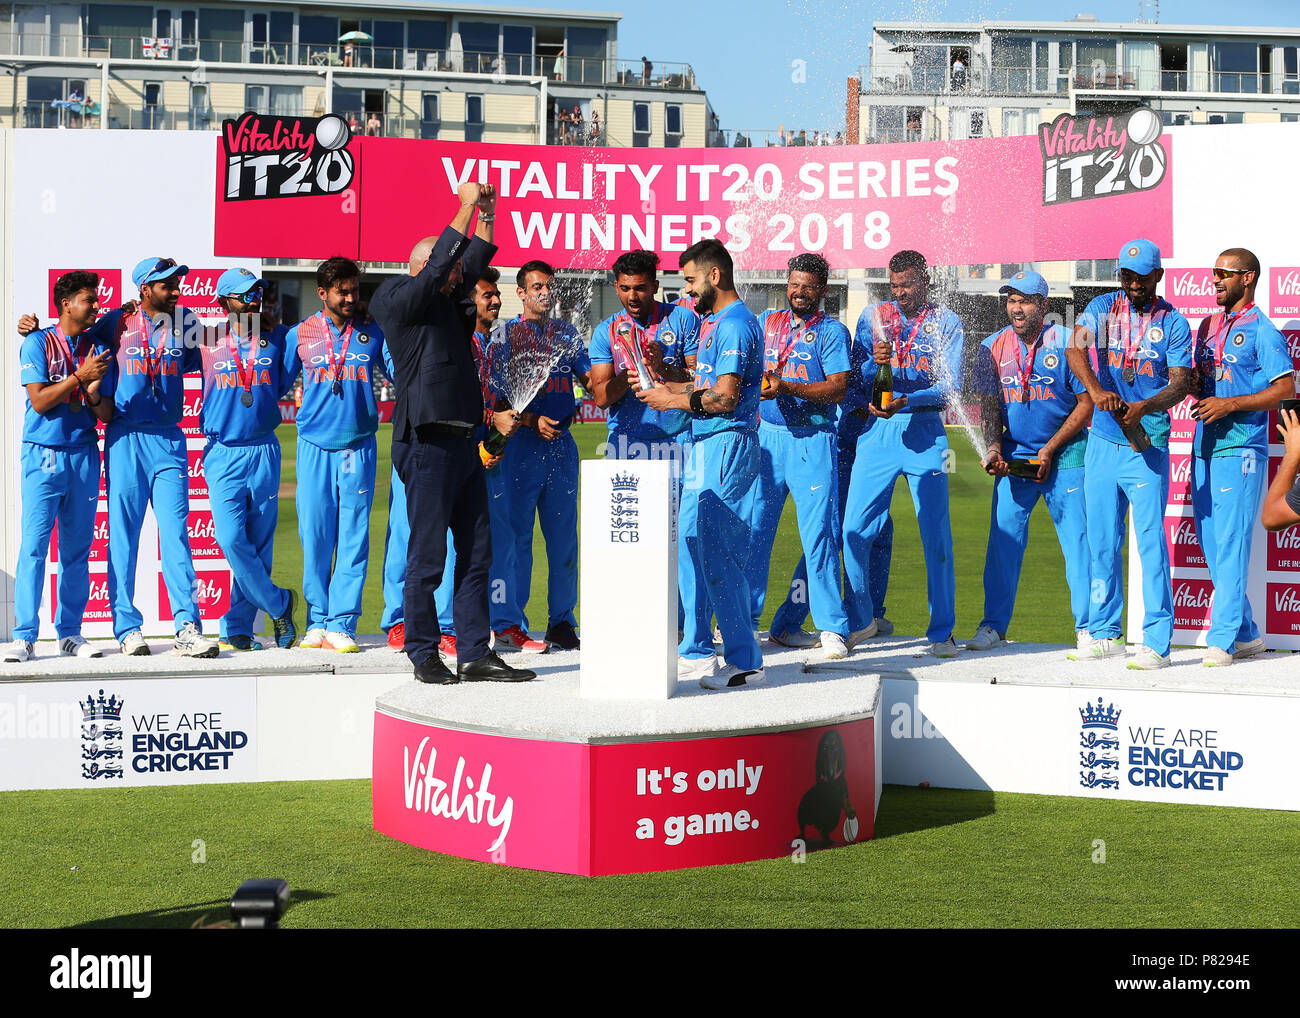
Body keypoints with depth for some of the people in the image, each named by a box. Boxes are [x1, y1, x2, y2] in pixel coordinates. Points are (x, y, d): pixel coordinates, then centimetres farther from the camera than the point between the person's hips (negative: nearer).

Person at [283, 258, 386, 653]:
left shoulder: (373, 335, 8)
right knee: (315, 536, 1)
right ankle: (317, 620, 11)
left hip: (358, 446, 0)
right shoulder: (300, 335, 7)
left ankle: (341, 624, -1)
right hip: (314, 446, 0)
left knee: (353, 537, -4)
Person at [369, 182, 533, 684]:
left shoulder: (447, 303, 19)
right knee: (427, 556, -3)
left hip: (463, 442, 9)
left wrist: (486, 217, 13)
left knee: (476, 552, 7)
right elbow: (439, 264, -14)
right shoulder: (396, 298, -3)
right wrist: (466, 207, -10)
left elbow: (472, 265, 26)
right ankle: (424, 655, 4)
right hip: (427, 441, -9)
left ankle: (474, 654, 11)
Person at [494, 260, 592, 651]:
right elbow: (501, 389, -5)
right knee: (517, 532, -3)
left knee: (563, 534, 5)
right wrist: (532, 421, -17)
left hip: (562, 441, 4)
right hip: (523, 441, -4)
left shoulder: (567, 333, 15)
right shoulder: (507, 333, 2)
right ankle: (512, 621, 3)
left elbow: (588, 378, 14)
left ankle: (561, 620, 11)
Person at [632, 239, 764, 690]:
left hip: (726, 446, -11)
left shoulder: (735, 324, -14)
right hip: (705, 448, 11)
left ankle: (745, 661, -5)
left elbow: (724, 397, -20)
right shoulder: (713, 322, 20)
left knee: (719, 555, -10)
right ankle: (696, 652, 18)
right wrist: (659, 385, 14)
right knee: (692, 547, 12)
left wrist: (672, 400, -10)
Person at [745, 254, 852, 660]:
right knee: (752, 527, 5)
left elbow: (838, 388, -9)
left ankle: (832, 627, -7)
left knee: (818, 532, -9)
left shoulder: (832, 331, 1)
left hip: (812, 440, -4)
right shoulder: (766, 322, 15)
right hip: (766, 436, 4)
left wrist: (787, 388, -20)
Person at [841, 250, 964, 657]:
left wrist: (905, 402, -19)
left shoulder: (947, 324, 6)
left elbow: (949, 385, -4)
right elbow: (857, 379, 7)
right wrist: (874, 361, -15)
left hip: (924, 432, -2)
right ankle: (862, 620, 15)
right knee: (854, 531, -3)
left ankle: (942, 632, 3)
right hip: (877, 431, 2)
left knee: (936, 535, -4)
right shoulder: (874, 317, 12)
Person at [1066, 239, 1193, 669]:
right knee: (1101, 541, 9)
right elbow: (1075, 348, -11)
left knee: (1150, 540, -8)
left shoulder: (1173, 323, 1)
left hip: (1147, 444, -3)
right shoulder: (1103, 307, 6)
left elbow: (1181, 382, -7)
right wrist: (1096, 389, -30)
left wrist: (1143, 407, -26)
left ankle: (1157, 642, -8)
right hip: (1103, 441, 3)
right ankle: (1105, 634, 19)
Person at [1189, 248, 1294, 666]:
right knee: (1211, 544, 9)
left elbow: (1286, 388, -12)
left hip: (1240, 448, -8)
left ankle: (1221, 640, -10)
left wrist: (1229, 404, -18)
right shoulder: (1208, 326, 17)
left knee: (1231, 542, -10)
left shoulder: (1261, 331, -5)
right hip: (1204, 446, 8)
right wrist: (1195, 390, 3)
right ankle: (1247, 633, 18)